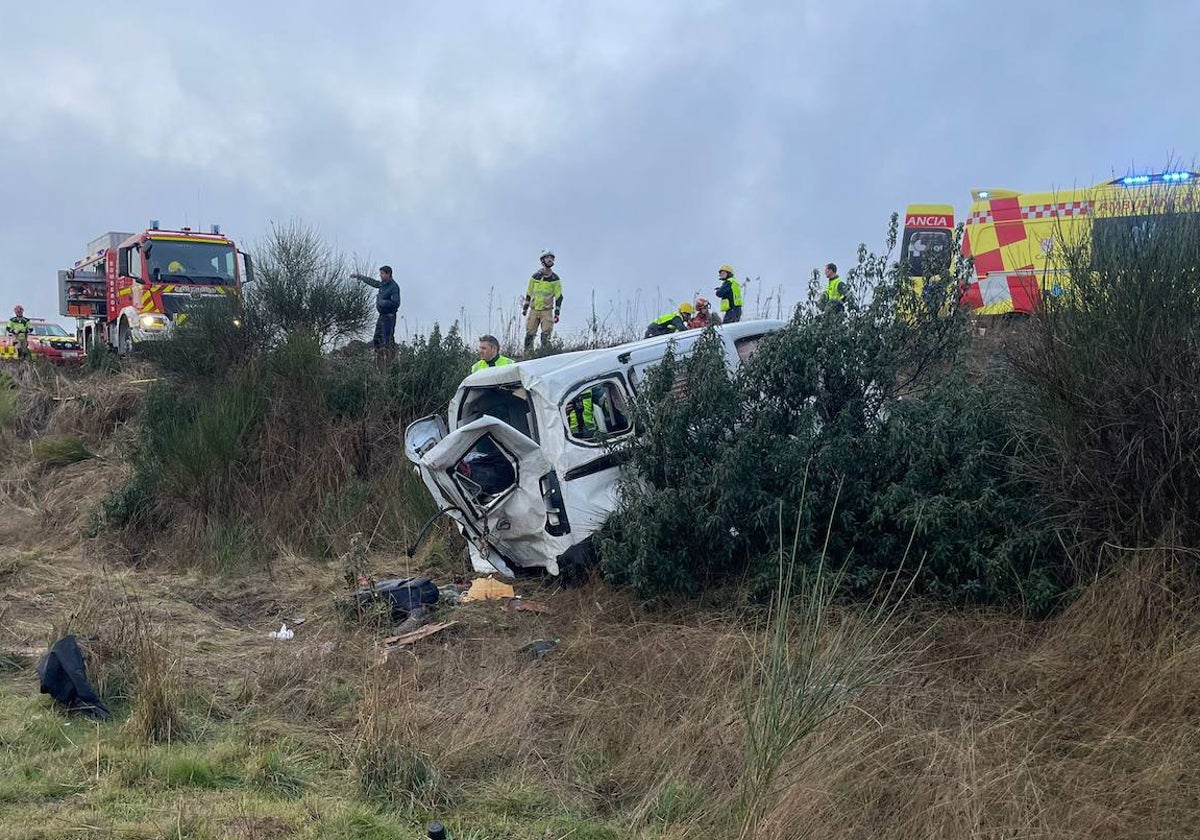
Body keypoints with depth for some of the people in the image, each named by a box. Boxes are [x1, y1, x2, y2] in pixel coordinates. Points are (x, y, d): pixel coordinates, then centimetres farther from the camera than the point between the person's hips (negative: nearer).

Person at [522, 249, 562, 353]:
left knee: (546, 335, -11)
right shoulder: (535, 276, 8)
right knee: (529, 334, -4)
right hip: (533, 309, 1)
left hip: (547, 310, -1)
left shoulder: (555, 279, 4)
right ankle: (528, 355, -2)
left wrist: (556, 313, -2)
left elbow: (559, 297, 4)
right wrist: (524, 308, 13)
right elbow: (528, 293, 16)